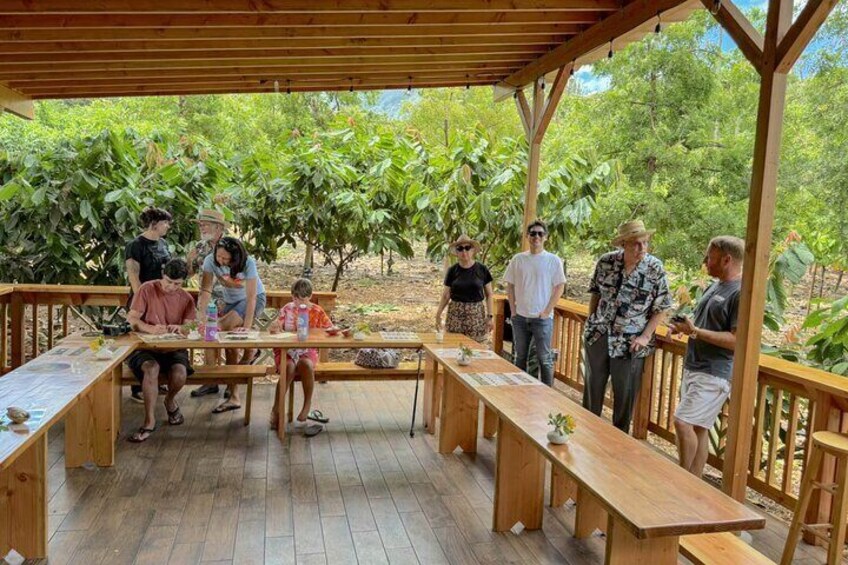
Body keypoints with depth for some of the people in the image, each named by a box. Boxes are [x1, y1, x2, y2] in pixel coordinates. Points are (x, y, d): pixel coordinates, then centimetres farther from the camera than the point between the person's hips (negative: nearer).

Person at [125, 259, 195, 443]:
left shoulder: (186, 299, 5)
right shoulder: (147, 289, -5)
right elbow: (131, 319, -8)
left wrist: (179, 328, -24)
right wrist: (150, 328, -29)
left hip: (173, 347, 2)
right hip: (145, 346, -2)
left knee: (180, 372, -29)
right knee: (152, 368, -35)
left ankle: (170, 401, 8)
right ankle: (150, 421, -22)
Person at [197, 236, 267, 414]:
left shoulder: (248, 263, -30)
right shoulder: (210, 260, -21)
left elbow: (251, 296, -32)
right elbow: (206, 290, -26)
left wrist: (247, 326, -39)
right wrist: (202, 316, -40)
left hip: (255, 299, -5)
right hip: (231, 301, 5)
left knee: (224, 326, -28)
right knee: (229, 343, -2)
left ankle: (249, 350, -2)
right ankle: (234, 397, 5)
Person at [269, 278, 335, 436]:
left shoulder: (317, 311, 5)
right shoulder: (287, 310, 5)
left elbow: (330, 330, 6)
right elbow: (276, 329, -5)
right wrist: (275, 327, -28)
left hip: (307, 351, 0)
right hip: (286, 349, 0)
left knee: (306, 364, -36)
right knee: (289, 367, -36)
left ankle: (306, 410, -27)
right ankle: (276, 410, -27)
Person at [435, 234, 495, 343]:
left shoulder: (482, 269, 1)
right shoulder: (453, 270, 3)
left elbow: (489, 295, 6)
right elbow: (446, 295, 7)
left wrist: (490, 316, 0)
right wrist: (438, 314, -1)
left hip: (476, 314, -1)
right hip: (456, 314, 1)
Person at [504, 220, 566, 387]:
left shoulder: (553, 260, -3)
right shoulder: (518, 259, 5)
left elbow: (559, 287, -4)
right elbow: (510, 286, 9)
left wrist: (547, 311, -9)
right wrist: (513, 310, 2)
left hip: (542, 318, -3)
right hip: (520, 317, 3)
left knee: (544, 358, 3)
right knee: (520, 357, 14)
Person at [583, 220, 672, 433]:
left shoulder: (655, 269, -11)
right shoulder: (606, 261, -5)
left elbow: (661, 308, -6)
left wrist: (645, 336, -13)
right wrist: (590, 321, 5)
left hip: (630, 343, -3)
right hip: (598, 335, 3)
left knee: (625, 394, 7)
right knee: (592, 386, 16)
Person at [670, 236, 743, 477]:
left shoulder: (742, 293, -16)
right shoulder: (715, 286, 13)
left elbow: (737, 340, -22)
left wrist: (695, 331, -23)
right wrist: (685, 325, 4)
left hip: (714, 374, -9)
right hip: (693, 368, 9)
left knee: (683, 422, -13)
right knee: (697, 427, 12)